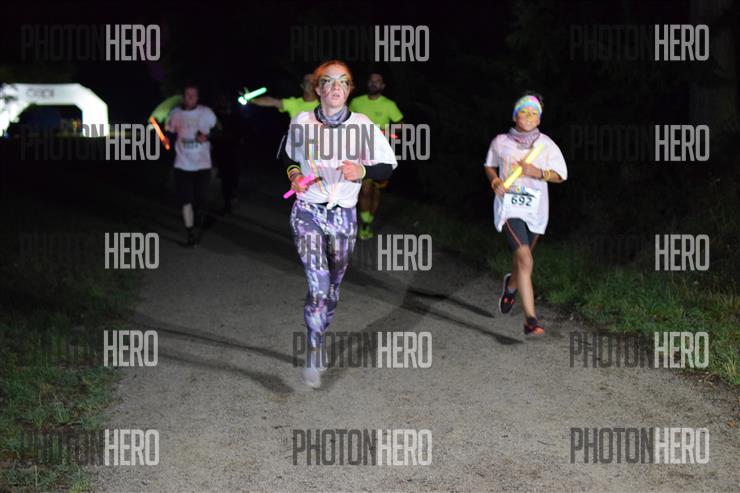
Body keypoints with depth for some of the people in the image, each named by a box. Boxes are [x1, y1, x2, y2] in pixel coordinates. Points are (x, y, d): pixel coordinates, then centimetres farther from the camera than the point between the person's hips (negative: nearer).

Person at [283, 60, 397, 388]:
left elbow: (388, 167, 1)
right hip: (308, 213, -2)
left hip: (344, 216, 2)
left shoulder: (363, 125, -5)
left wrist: (362, 171, -18)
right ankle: (314, 357, -4)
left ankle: (320, 335, 41)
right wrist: (293, 173, -3)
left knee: (332, 287, 15)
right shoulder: (302, 122, -3)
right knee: (318, 286, -16)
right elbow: (287, 155, 17)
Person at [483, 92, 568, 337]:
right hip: (509, 207, -3)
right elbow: (489, 166, 16)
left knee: (521, 258, 20)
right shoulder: (501, 142, 0)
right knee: (525, 260, -20)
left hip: (535, 209, 3)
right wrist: (495, 180, -5)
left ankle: (511, 286, 57)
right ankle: (530, 318, -22)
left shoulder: (546, 144, 0)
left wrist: (538, 173, -16)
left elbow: (560, 175, 2)